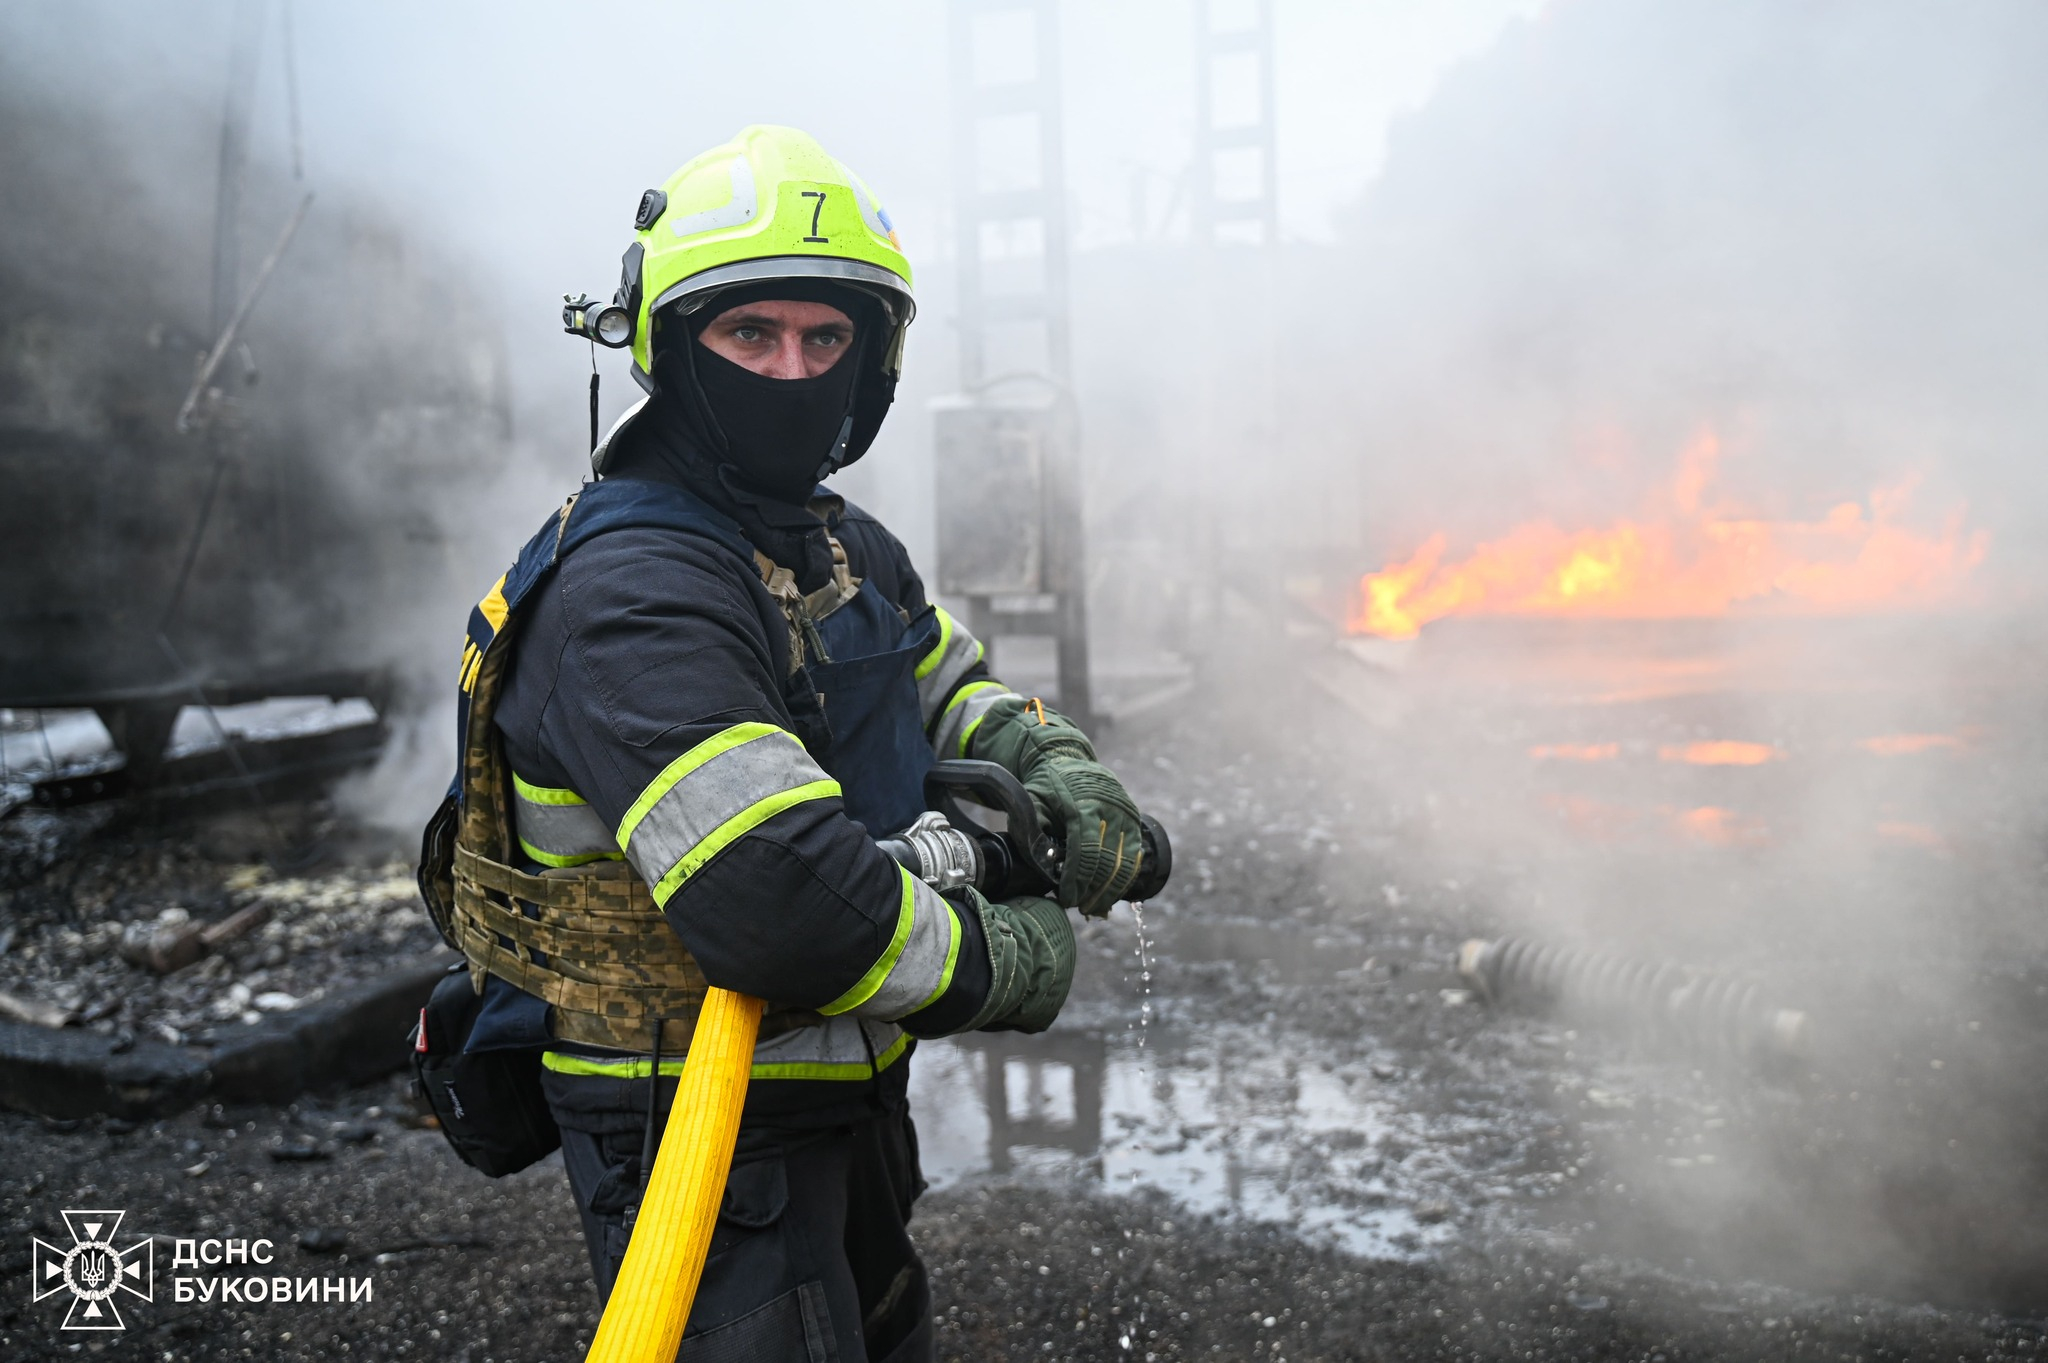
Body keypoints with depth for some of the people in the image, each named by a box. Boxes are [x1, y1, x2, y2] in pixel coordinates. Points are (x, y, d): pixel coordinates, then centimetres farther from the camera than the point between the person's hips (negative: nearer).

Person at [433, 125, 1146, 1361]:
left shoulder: (844, 548, 5)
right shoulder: (627, 594, -27)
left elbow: (956, 692, 18)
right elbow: (773, 900, -37)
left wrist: (1057, 771, -5)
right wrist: (1006, 962, -22)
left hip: (839, 1100, 10)